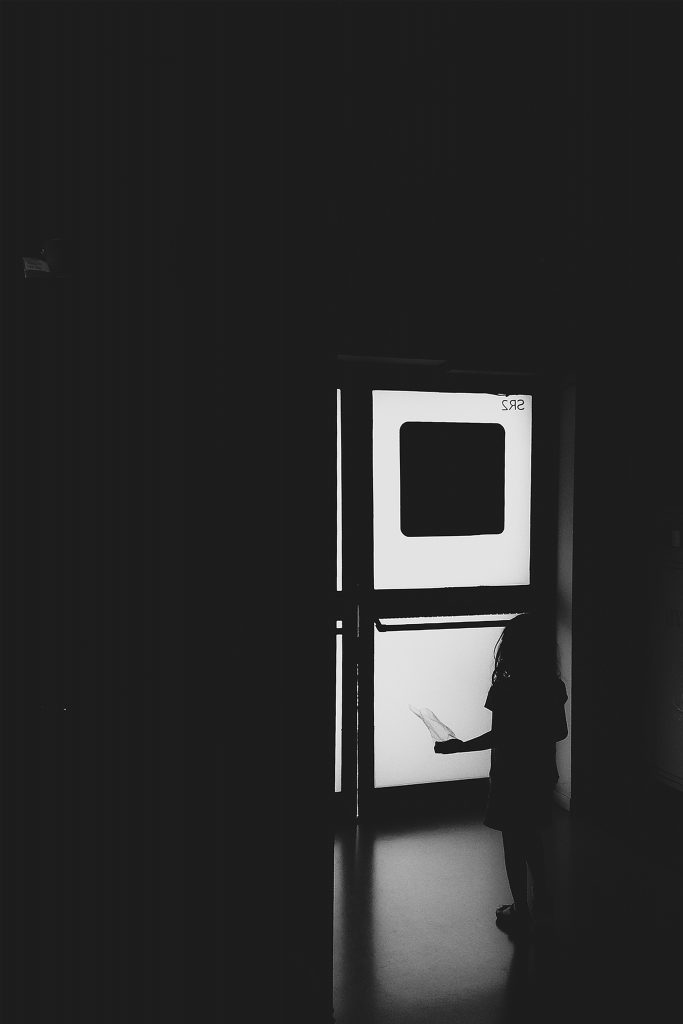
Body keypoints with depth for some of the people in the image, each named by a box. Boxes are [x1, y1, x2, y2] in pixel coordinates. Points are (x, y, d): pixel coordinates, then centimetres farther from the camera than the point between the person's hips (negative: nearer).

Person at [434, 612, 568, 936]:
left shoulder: (505, 689, -22)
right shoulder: (554, 687, -5)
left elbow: (497, 737, -19)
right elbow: (560, 732, 4)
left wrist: (459, 746, -8)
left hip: (511, 779, -5)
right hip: (542, 776, 5)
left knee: (514, 845, 10)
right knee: (533, 839, 23)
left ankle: (521, 911, 21)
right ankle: (542, 900, 34)